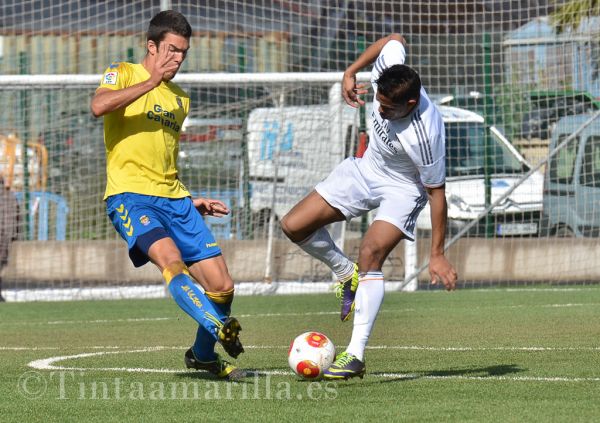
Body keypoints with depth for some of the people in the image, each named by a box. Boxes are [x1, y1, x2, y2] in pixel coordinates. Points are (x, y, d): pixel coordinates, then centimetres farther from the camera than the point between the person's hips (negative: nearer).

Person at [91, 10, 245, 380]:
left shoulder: (180, 99, 22)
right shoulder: (123, 74, 5)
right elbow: (99, 106, -20)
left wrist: (191, 202, 19)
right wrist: (152, 81, -18)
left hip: (174, 199, 6)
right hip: (130, 196, -6)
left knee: (222, 286, -3)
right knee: (172, 261, -33)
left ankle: (204, 355, 19)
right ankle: (222, 329, -45)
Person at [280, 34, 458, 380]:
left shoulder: (424, 135, -38)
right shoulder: (389, 68, -26)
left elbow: (437, 192, -27)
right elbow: (395, 40, -1)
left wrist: (438, 255, -22)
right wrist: (351, 72, 3)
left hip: (403, 187, -7)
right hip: (367, 169, 7)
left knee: (371, 253, -28)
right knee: (294, 226, -3)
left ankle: (356, 356, -26)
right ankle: (347, 274, 24)